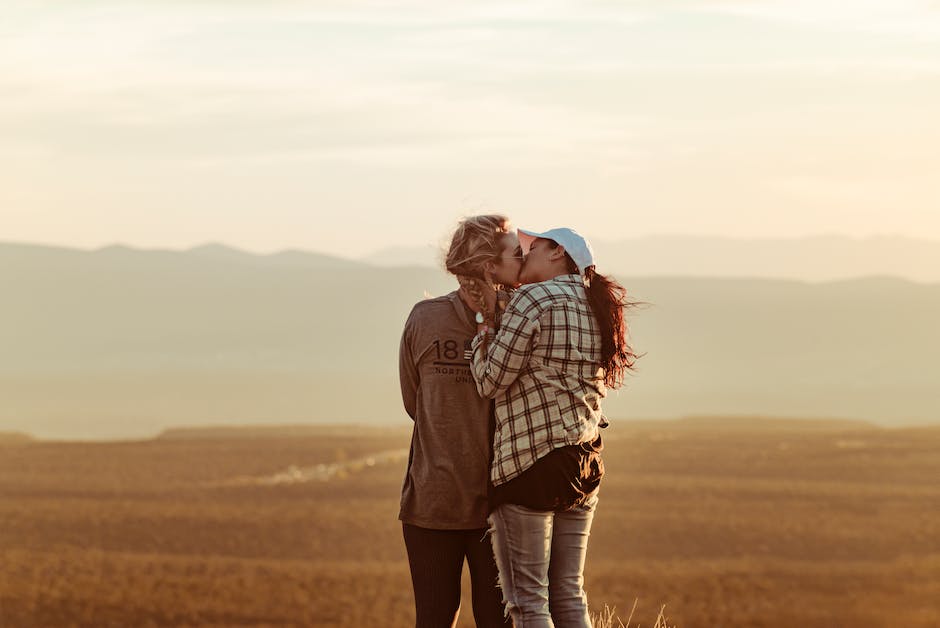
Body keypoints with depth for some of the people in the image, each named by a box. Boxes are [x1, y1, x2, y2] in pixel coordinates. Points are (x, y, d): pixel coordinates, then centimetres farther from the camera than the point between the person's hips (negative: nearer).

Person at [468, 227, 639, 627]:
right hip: (583, 462, 8)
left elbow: (490, 382, -8)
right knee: (568, 595, 12)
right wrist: (496, 314, 18)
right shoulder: (596, 308, 14)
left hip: (528, 463, -8)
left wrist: (483, 324, 7)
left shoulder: (533, 300, -10)